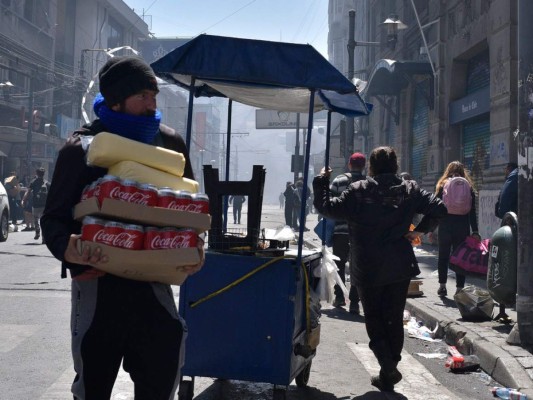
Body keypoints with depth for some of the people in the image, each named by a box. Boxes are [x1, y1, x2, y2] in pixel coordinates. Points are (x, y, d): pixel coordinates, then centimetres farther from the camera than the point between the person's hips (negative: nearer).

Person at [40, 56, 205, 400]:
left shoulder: (171, 143, 5)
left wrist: (195, 244, -4)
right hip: (97, 280, -2)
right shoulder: (82, 148, -6)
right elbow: (54, 217, -6)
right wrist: (67, 247, -28)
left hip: (153, 278, 3)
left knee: (164, 371, 1)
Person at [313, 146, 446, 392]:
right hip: (400, 268, 3)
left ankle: (387, 365, -11)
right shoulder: (409, 190, 0)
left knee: (373, 319, 10)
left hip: (368, 269, -3)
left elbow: (327, 208, -8)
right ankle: (388, 375, 17)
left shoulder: (358, 191, -9)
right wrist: (420, 230, 4)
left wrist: (321, 181, 5)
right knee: (394, 319, 13)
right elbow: (438, 208, -7)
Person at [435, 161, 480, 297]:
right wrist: (475, 231, 0)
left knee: (443, 256, 13)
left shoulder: (442, 186, 0)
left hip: (445, 227, 0)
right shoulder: (468, 188, 2)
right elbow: (472, 213, -1)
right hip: (462, 228, 0)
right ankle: (459, 288, 4)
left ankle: (442, 285, 13)